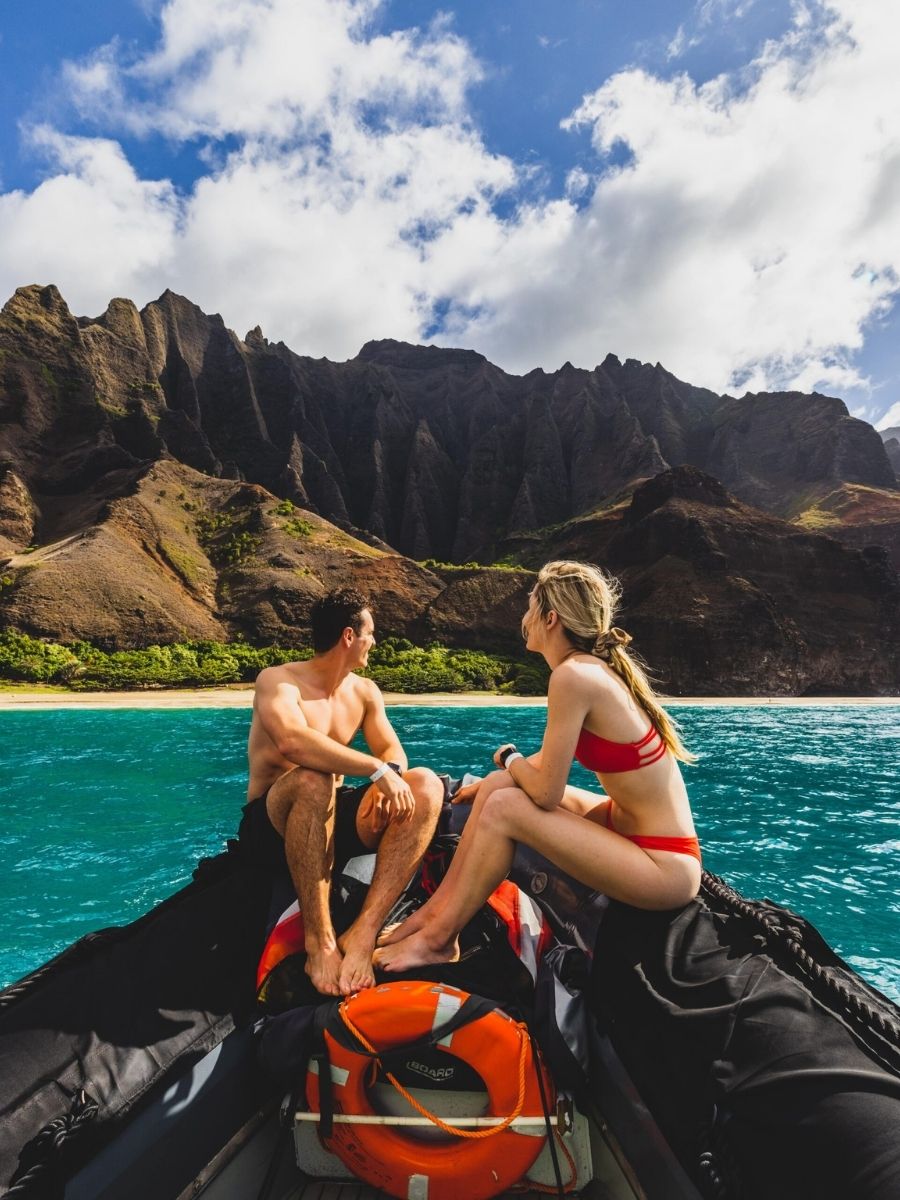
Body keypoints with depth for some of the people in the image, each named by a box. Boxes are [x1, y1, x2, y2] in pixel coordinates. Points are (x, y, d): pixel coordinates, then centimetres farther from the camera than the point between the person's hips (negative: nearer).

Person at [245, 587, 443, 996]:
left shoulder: (364, 691, 7)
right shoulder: (278, 681, -13)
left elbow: (393, 752, 3)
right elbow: (293, 742, -33)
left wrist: (385, 780, -21)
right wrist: (377, 770, -37)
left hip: (332, 817, 6)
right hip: (275, 821, -5)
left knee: (426, 785, -19)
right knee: (311, 780, -39)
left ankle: (364, 931, -31)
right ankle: (319, 939, -28)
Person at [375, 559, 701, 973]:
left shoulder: (573, 675, -23)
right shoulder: (599, 667, 4)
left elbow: (546, 792, -21)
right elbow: (549, 763, 16)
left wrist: (509, 760, -1)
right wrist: (491, 781, 21)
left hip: (665, 866, -9)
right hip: (631, 825, 9)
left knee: (504, 808, -15)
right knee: (497, 787, 4)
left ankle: (437, 939, 5)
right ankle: (438, 907, 14)